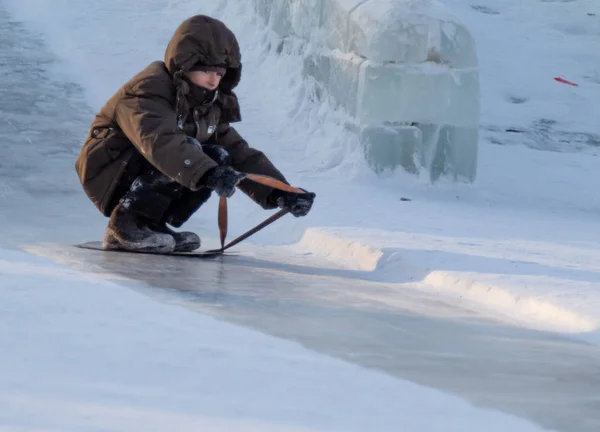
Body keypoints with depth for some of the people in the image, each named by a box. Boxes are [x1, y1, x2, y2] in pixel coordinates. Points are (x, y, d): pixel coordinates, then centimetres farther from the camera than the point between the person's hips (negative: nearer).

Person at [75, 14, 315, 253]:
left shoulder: (209, 107, 7)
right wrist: (208, 174, -54)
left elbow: (240, 154, 5)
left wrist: (280, 193, -10)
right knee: (187, 153, -28)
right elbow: (160, 141, -40)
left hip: (142, 181, 9)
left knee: (219, 158, -7)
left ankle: (152, 225, -6)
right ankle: (127, 223, -22)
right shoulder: (149, 90, -21)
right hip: (109, 176, -9)